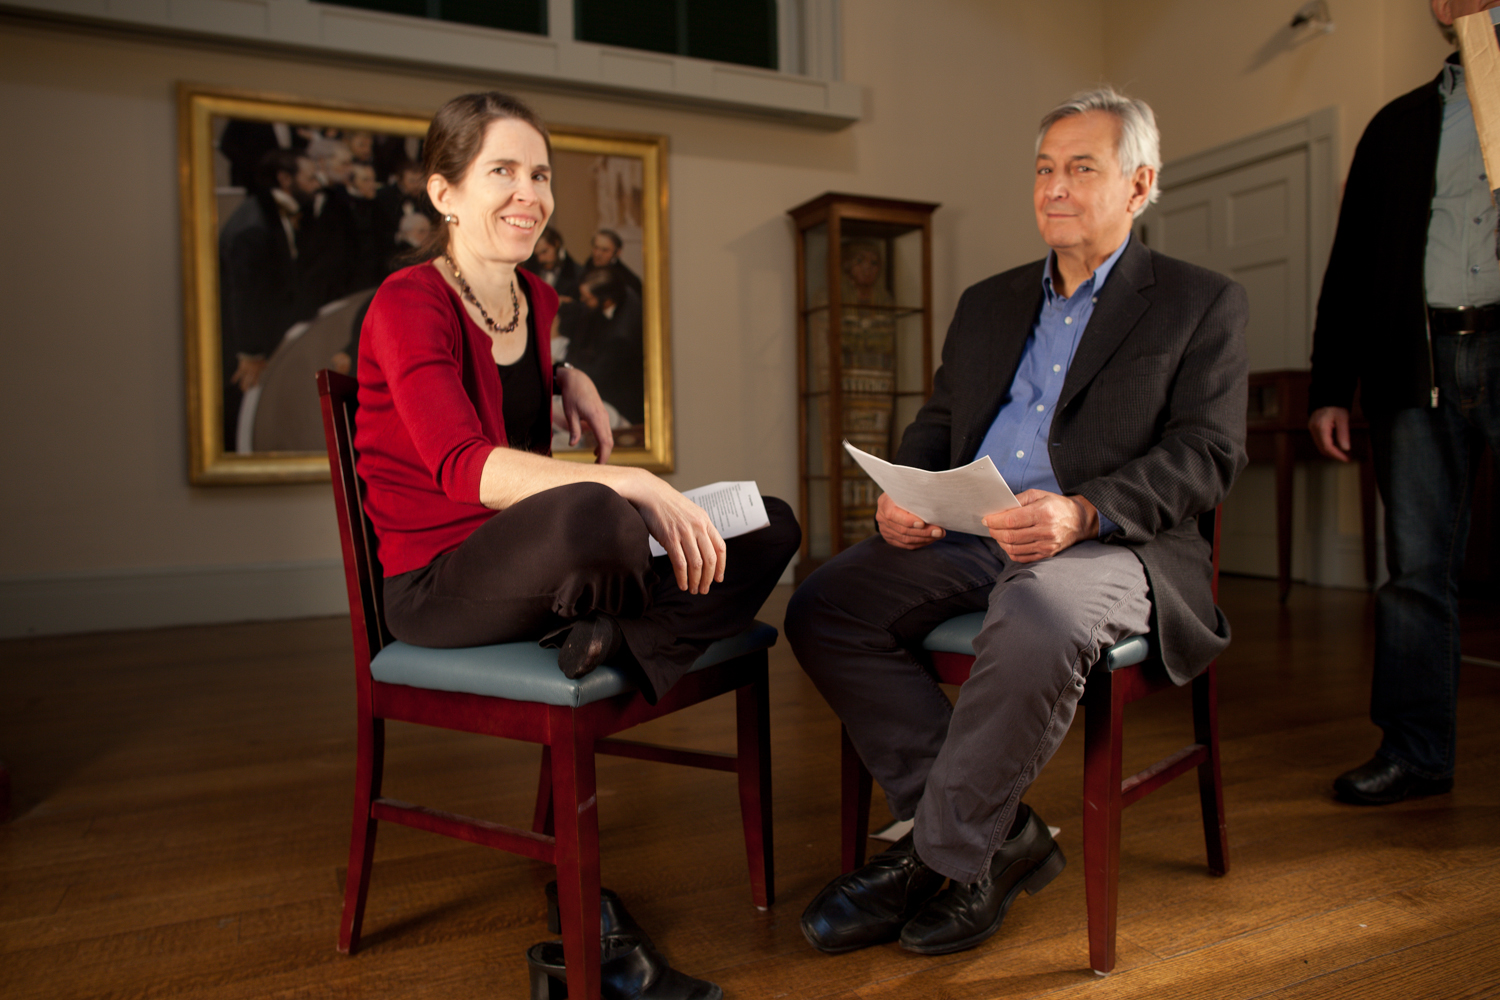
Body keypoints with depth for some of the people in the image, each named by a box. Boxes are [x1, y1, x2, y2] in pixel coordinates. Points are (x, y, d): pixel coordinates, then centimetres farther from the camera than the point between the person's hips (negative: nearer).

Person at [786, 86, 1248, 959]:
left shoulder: (1204, 304, 7)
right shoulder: (988, 302, 23)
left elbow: (1208, 456, -4)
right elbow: (938, 420, 21)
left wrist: (1083, 511, -23)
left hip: (1112, 544, -5)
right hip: (963, 535, 6)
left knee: (1040, 626, -38)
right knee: (821, 609, -16)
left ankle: (938, 858, -13)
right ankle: (997, 835, -9)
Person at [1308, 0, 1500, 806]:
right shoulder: (1399, 124, 18)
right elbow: (1350, 264, 12)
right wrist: (1329, 389, 5)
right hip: (1417, 362, 1)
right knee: (1416, 566, 3)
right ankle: (1414, 751, 11)